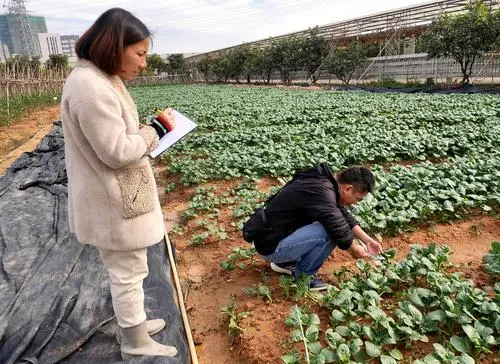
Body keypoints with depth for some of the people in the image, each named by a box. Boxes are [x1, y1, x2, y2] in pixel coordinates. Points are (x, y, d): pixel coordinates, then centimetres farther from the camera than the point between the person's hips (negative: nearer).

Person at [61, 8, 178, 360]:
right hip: (114, 201, -10)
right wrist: (158, 129, -14)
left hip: (120, 194, 10)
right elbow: (117, 152, -25)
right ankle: (136, 344, 27)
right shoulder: (90, 87, -25)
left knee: (127, 268, 23)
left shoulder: (102, 79, 9)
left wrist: (150, 129, 2)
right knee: (128, 271, 6)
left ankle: (134, 323, 43)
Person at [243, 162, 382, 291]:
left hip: (271, 234, 10)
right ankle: (303, 275, 0)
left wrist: (367, 240, 10)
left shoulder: (325, 182, 3)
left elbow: (344, 216, 14)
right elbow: (339, 230, -23)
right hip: (271, 246, -10)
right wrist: (355, 250, -3)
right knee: (329, 232, -23)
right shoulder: (321, 191, -26)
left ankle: (286, 262, 15)